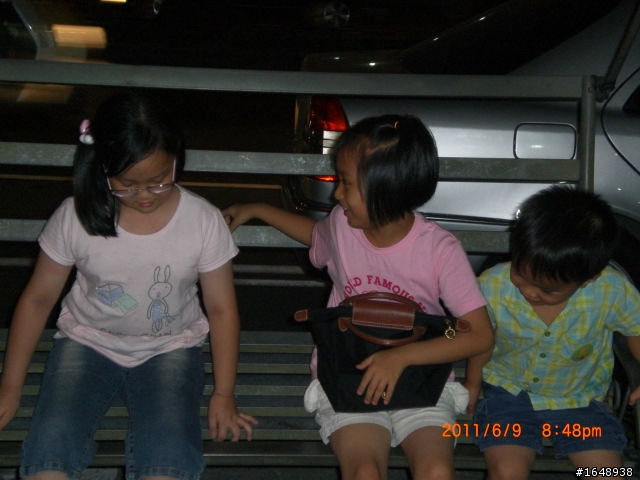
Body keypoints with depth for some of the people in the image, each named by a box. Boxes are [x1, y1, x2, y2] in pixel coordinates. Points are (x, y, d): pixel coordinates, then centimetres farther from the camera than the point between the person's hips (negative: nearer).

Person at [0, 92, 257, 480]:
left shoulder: (204, 221, -13)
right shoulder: (75, 217, -12)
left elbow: (221, 308, -3)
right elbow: (39, 299, -1)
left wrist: (224, 395, -3)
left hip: (170, 347, 0)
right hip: (89, 342, 1)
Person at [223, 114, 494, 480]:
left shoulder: (440, 249, -13)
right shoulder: (341, 224, -1)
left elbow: (481, 334, -15)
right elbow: (317, 235, 26)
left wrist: (401, 357, -22)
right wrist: (256, 211, 28)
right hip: (349, 381, 2)